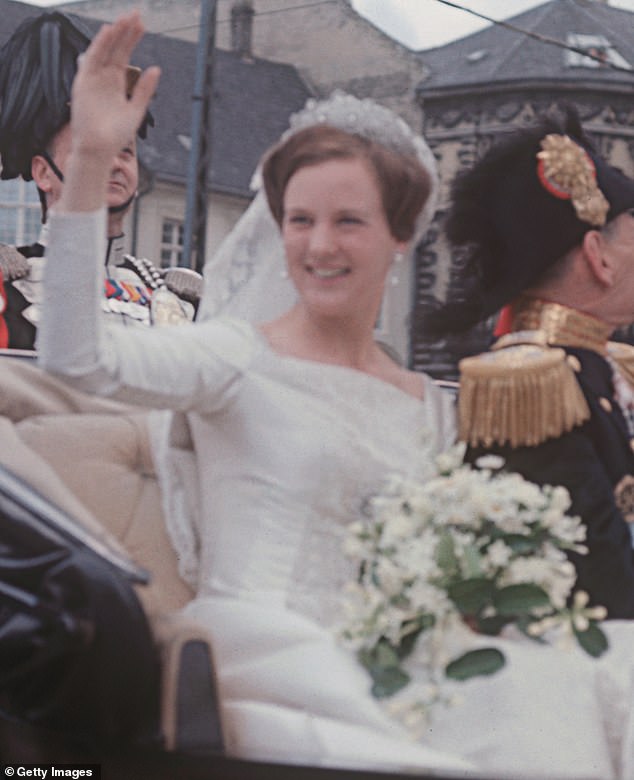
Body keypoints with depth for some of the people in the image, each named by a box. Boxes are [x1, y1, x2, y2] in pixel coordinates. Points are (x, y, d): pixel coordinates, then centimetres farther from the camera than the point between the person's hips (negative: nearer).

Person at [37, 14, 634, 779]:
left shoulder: (426, 406, 17)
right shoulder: (241, 358, 1)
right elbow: (76, 357, -16)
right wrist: (90, 158, -22)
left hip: (369, 669, 6)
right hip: (254, 652, -6)